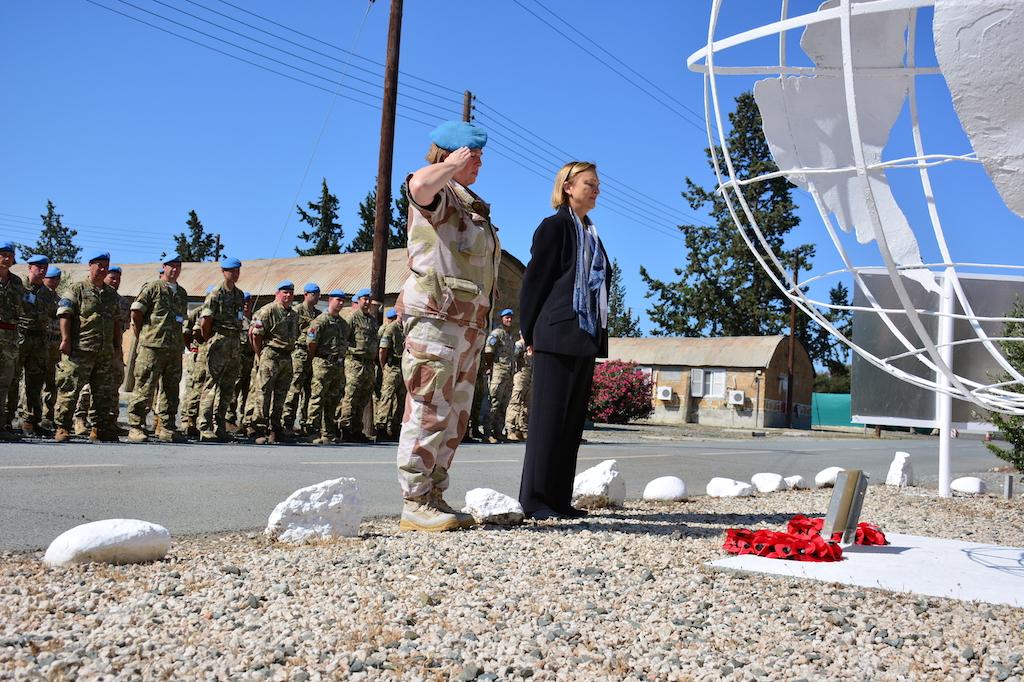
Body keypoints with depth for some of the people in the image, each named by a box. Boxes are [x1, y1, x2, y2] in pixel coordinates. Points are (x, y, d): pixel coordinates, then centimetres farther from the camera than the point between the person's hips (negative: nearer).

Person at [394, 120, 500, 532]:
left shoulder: (472, 205, 26)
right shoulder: (437, 195, -3)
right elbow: (420, 183, -30)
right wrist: (453, 163, -11)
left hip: (469, 324, 10)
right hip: (435, 317, -10)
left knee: (454, 417, 9)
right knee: (429, 412, -12)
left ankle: (434, 498, 16)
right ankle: (415, 504, -8)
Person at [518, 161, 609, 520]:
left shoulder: (591, 233, 20)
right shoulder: (555, 226, -3)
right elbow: (534, 279, -7)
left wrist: (599, 335, 14)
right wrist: (531, 332, -8)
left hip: (586, 338, 8)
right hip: (558, 336, -8)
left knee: (573, 419, 8)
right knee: (549, 415, -6)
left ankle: (559, 498, 14)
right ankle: (534, 498, -1)